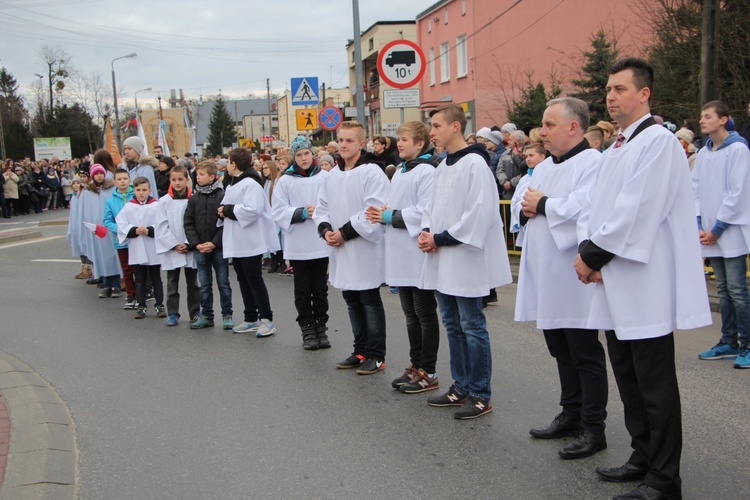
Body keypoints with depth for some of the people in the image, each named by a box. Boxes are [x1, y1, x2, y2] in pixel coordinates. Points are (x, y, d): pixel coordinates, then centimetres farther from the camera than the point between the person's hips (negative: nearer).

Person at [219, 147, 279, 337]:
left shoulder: (250, 184, -15)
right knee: (243, 280, 13)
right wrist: (224, 211, -1)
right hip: (236, 242, 10)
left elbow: (253, 210, -27)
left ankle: (266, 319, 1)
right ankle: (251, 318, 21)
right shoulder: (232, 185, 16)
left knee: (254, 279, -5)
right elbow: (229, 207, 22)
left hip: (250, 241, -10)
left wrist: (229, 210, -19)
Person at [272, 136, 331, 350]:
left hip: (321, 243, 0)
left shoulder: (325, 177, -2)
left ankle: (321, 328, 22)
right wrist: (302, 213, -16)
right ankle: (307, 330, 19)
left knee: (320, 288, 10)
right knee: (302, 290, 8)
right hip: (297, 245, 0)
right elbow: (278, 212, -5)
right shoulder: (285, 181, -1)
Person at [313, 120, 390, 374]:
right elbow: (321, 207, 16)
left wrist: (345, 232, -18)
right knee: (352, 301, 14)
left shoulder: (372, 172, -11)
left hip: (365, 249, -7)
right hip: (341, 250, 7)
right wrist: (326, 230, -4)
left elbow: (374, 210, -19)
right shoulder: (332, 175, 12)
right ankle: (361, 351, 26)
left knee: (370, 301, 1)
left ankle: (376, 355, 11)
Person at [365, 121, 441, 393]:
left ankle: (428, 372, 10)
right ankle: (416, 366, 26)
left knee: (425, 314, 1)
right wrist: (382, 213, 1)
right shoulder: (400, 171, 16)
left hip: (419, 255, -9)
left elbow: (425, 211, -23)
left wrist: (391, 216, -17)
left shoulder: (426, 171, -13)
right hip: (402, 255, 9)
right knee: (411, 315, 15)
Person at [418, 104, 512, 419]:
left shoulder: (474, 164, -12)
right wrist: (426, 232, 0)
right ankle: (461, 387, 26)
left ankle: (480, 395, 8)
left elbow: (479, 213, -19)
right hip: (442, 261, 9)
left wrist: (441, 239, -15)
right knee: (453, 325, 15)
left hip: (465, 259, -9)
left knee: (472, 327, -2)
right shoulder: (443, 167, 14)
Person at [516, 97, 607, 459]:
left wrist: (542, 205, -12)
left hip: (574, 279, -9)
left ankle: (593, 428, 10)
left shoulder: (593, 163, -13)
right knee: (561, 352, 17)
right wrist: (527, 209, -4)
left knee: (585, 355, 0)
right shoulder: (544, 167, 16)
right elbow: (526, 203, 20)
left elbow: (583, 210, -26)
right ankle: (571, 415, 30)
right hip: (546, 277, 9)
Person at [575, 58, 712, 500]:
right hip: (616, 283, 9)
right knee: (628, 377, 17)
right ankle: (643, 458, 31)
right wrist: (587, 247, -4)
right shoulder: (616, 148, 17)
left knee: (655, 385, -2)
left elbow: (637, 211, -20)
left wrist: (593, 254, -13)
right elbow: (595, 206, 14)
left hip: (646, 284, -9)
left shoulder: (659, 141, -12)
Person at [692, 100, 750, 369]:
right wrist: (699, 225, -1)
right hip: (710, 232, 7)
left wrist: (717, 229, -11)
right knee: (723, 289, 13)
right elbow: (695, 190, 11)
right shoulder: (703, 153, 11)